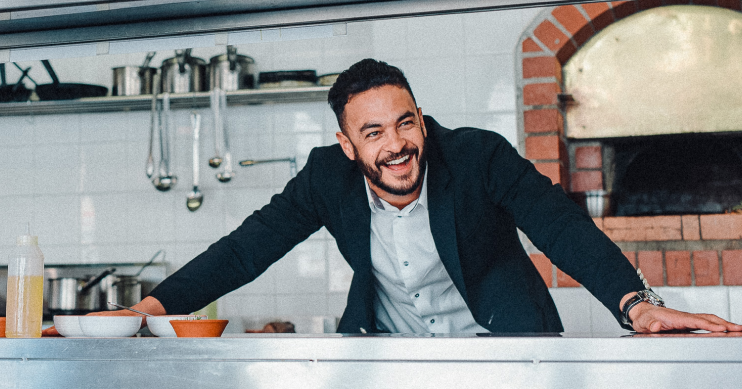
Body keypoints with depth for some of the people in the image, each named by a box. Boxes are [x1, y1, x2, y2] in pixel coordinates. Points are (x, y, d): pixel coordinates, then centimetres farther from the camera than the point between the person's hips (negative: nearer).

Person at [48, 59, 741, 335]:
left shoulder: (480, 156, -17)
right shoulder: (328, 177, -10)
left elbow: (560, 224, -24)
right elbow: (249, 246, -8)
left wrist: (635, 302, -41)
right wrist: (155, 304, -19)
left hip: (497, 338, -2)